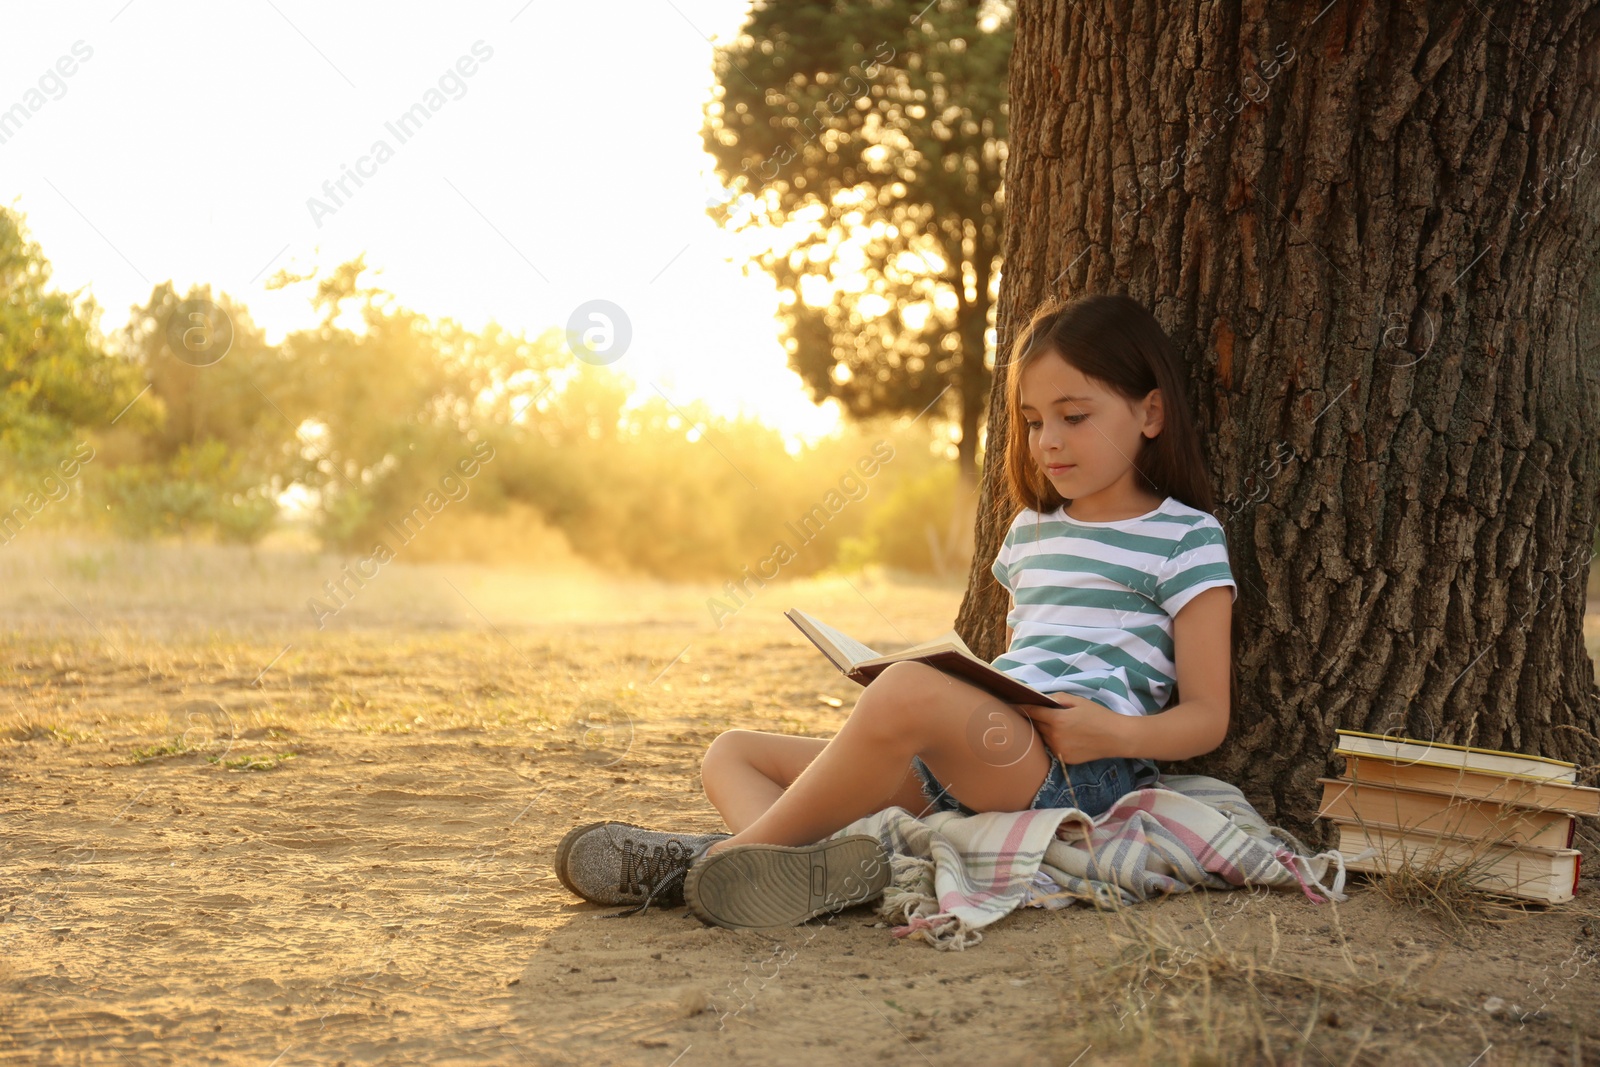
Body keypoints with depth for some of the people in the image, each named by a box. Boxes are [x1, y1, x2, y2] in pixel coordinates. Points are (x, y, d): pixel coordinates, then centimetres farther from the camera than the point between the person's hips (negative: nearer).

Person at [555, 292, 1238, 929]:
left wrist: (1117, 732, -21)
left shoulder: (1187, 538, 5)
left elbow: (1207, 715, 0)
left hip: (1074, 767, -9)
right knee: (732, 754, 2)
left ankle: (740, 850, -27)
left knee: (908, 690, -39)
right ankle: (820, 862, -34)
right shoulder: (1031, 530, 28)